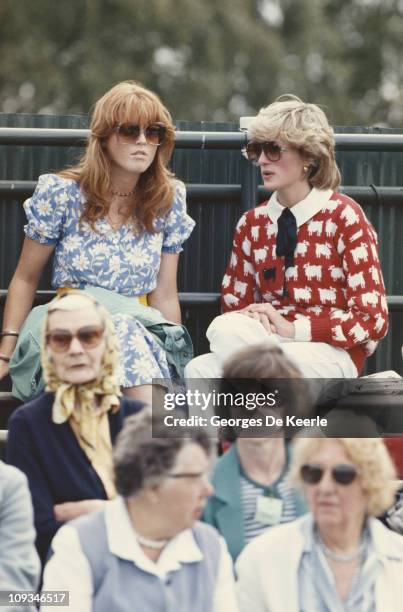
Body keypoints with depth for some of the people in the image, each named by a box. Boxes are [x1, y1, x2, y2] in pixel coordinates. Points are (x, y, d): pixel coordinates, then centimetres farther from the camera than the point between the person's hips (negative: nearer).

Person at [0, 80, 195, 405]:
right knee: (124, 330, -38)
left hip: (143, 329, 2)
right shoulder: (62, 194, 0)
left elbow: (165, 296, 10)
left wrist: (174, 357, 2)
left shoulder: (168, 199, 8)